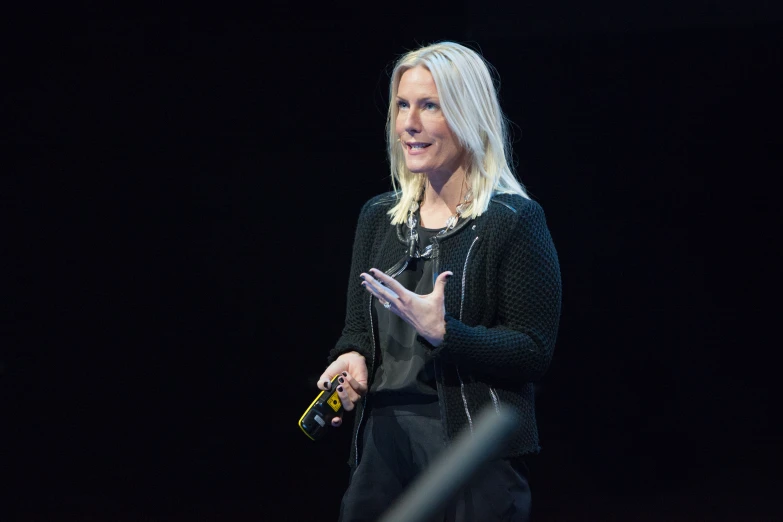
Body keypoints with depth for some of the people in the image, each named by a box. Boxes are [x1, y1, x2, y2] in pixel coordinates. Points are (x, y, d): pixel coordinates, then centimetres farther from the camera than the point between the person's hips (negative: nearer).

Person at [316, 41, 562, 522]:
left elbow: (535, 352, -12)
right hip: (383, 443, 5)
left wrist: (443, 332, -23)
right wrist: (352, 358, -5)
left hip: (477, 456, -5)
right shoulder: (379, 217, 11)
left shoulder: (515, 221, -8)